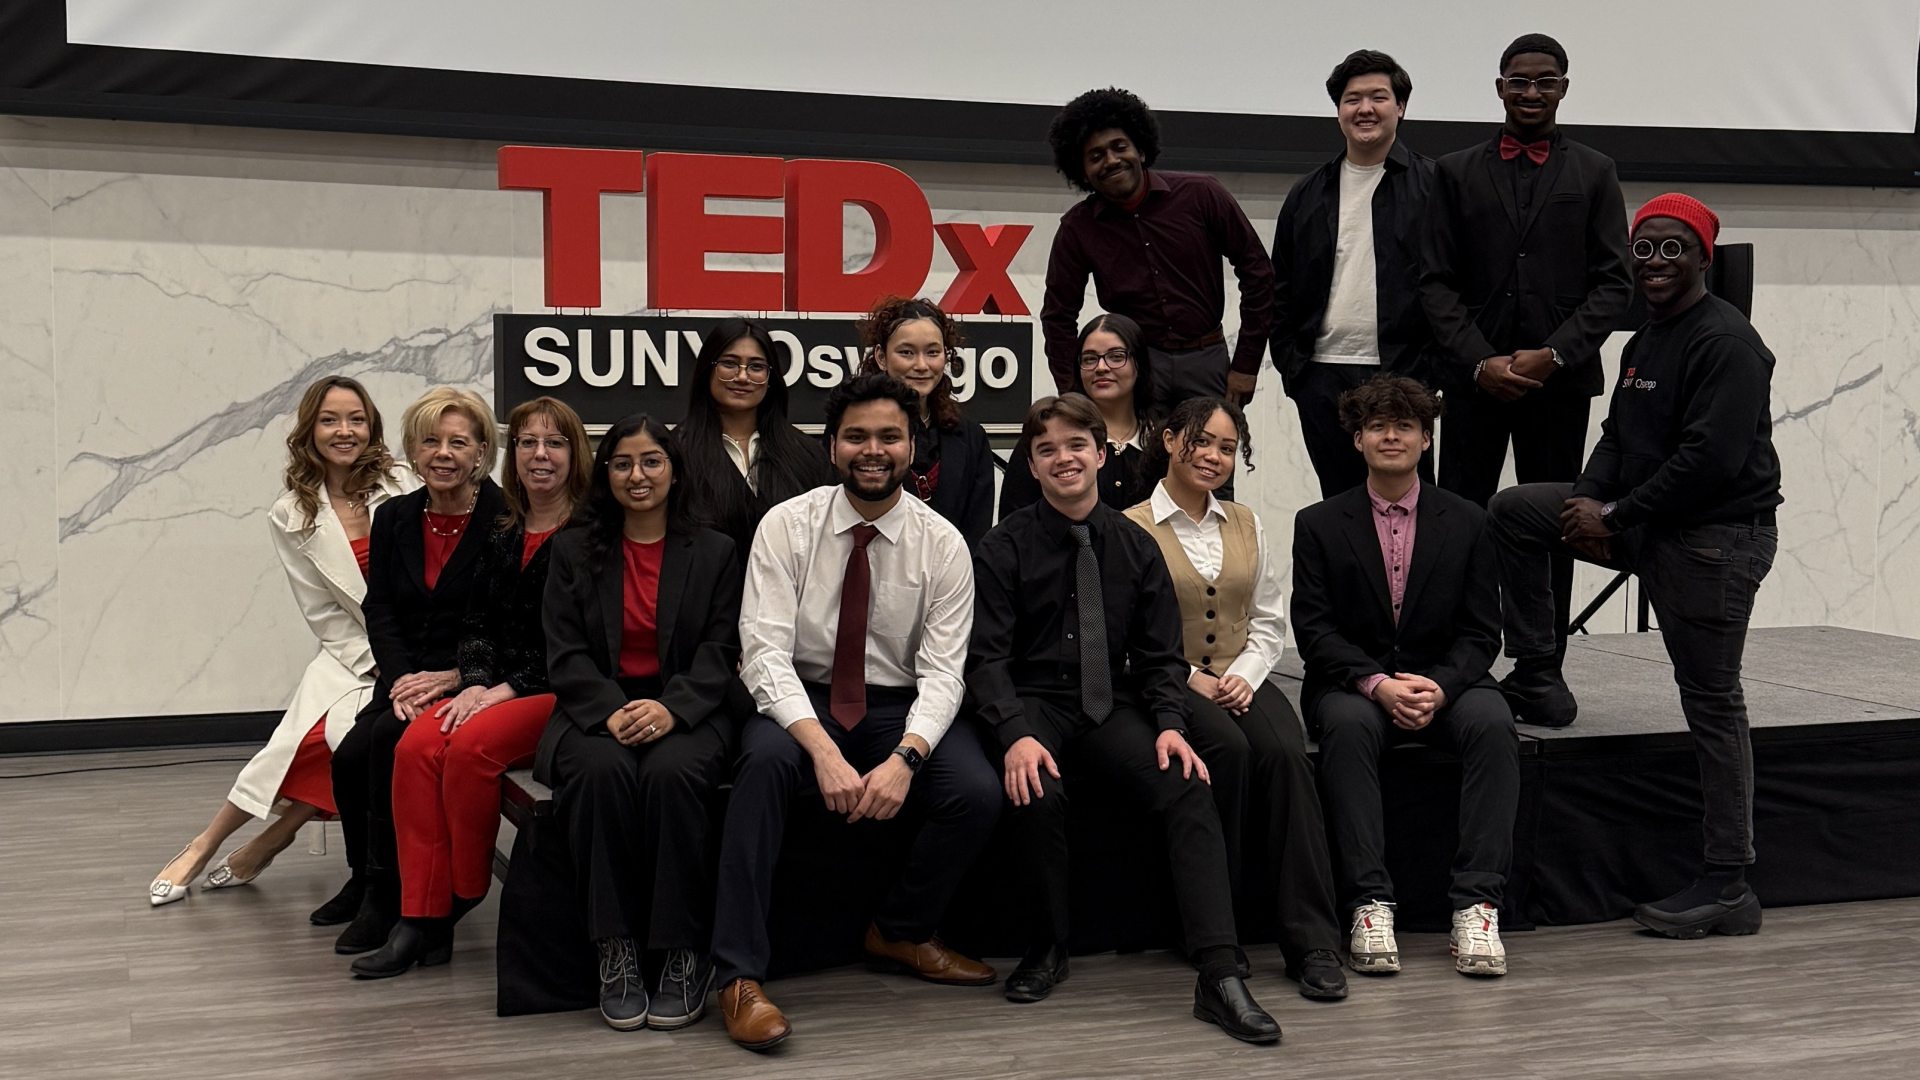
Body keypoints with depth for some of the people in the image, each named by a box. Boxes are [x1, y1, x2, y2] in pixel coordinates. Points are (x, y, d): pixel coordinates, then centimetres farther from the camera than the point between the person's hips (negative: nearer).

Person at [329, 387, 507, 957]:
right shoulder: (394, 517, 12)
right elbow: (379, 611, 7)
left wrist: (451, 678, -18)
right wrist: (402, 679, -10)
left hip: (470, 683, -5)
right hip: (405, 680, 5)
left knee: (389, 740, -28)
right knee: (350, 756, -21)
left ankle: (387, 893, -11)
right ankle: (373, 887, -3)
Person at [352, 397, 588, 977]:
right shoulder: (502, 537, 17)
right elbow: (478, 624, 14)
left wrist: (509, 689, -15)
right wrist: (476, 684, -6)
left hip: (561, 692, -6)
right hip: (496, 688, 6)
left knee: (471, 745, -30)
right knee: (416, 745, -20)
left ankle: (465, 896, -9)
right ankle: (420, 916, -18)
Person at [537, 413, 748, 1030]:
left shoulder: (714, 552, 12)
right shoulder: (574, 551, 14)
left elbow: (720, 652, 3)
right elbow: (565, 654, 4)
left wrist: (670, 709, -18)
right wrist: (613, 711, -16)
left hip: (688, 713, -1)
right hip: (598, 712, 1)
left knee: (672, 773, -35)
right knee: (602, 770, -35)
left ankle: (682, 955, -25)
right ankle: (616, 952, -27)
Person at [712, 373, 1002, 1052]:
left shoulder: (942, 543, -3)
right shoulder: (786, 526, -6)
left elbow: (942, 671, -8)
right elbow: (765, 651, -15)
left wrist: (905, 757, -28)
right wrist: (823, 750, -30)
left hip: (902, 709, 2)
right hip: (801, 702, -2)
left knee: (978, 796, -25)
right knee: (766, 760, -35)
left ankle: (902, 933, 5)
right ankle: (739, 976, -28)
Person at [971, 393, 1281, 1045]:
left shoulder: (1136, 548, 8)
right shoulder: (1003, 549, 0)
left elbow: (1162, 655, 8)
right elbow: (987, 655, -7)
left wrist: (1169, 725, -12)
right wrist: (1017, 734, -24)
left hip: (1112, 706, 2)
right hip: (1034, 704, -2)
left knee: (1188, 786, -25)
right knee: (1039, 793, -34)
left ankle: (1220, 977, -28)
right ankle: (1048, 947, -7)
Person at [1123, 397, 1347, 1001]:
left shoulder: (1245, 525, 18)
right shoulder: (1133, 528, 0)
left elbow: (1269, 621, 15)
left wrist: (1244, 674, -4)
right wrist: (1189, 678, -13)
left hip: (1240, 679, 4)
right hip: (1168, 684, -3)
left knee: (1284, 752, -28)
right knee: (1228, 747, -35)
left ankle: (1312, 942, -30)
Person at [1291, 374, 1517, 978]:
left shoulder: (1466, 523, 7)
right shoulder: (1319, 525, 4)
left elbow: (1481, 631, 3)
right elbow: (1314, 629, -4)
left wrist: (1441, 686, -17)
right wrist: (1377, 684, -20)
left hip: (1444, 683, 1)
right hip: (1352, 684, -1)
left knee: (1492, 721, -30)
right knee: (1349, 724, -35)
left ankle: (1476, 905, -29)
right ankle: (1369, 905, -33)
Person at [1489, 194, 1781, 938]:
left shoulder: (1725, 341, -14)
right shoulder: (1646, 340, 17)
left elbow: (1711, 458, -22)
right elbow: (1621, 436, 18)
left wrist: (1615, 518, -16)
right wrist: (1591, 502, -2)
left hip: (1717, 537, -9)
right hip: (1648, 527, 9)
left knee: (1712, 703, -5)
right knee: (1512, 510, 6)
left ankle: (1729, 885, 3)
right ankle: (1538, 680, 11)